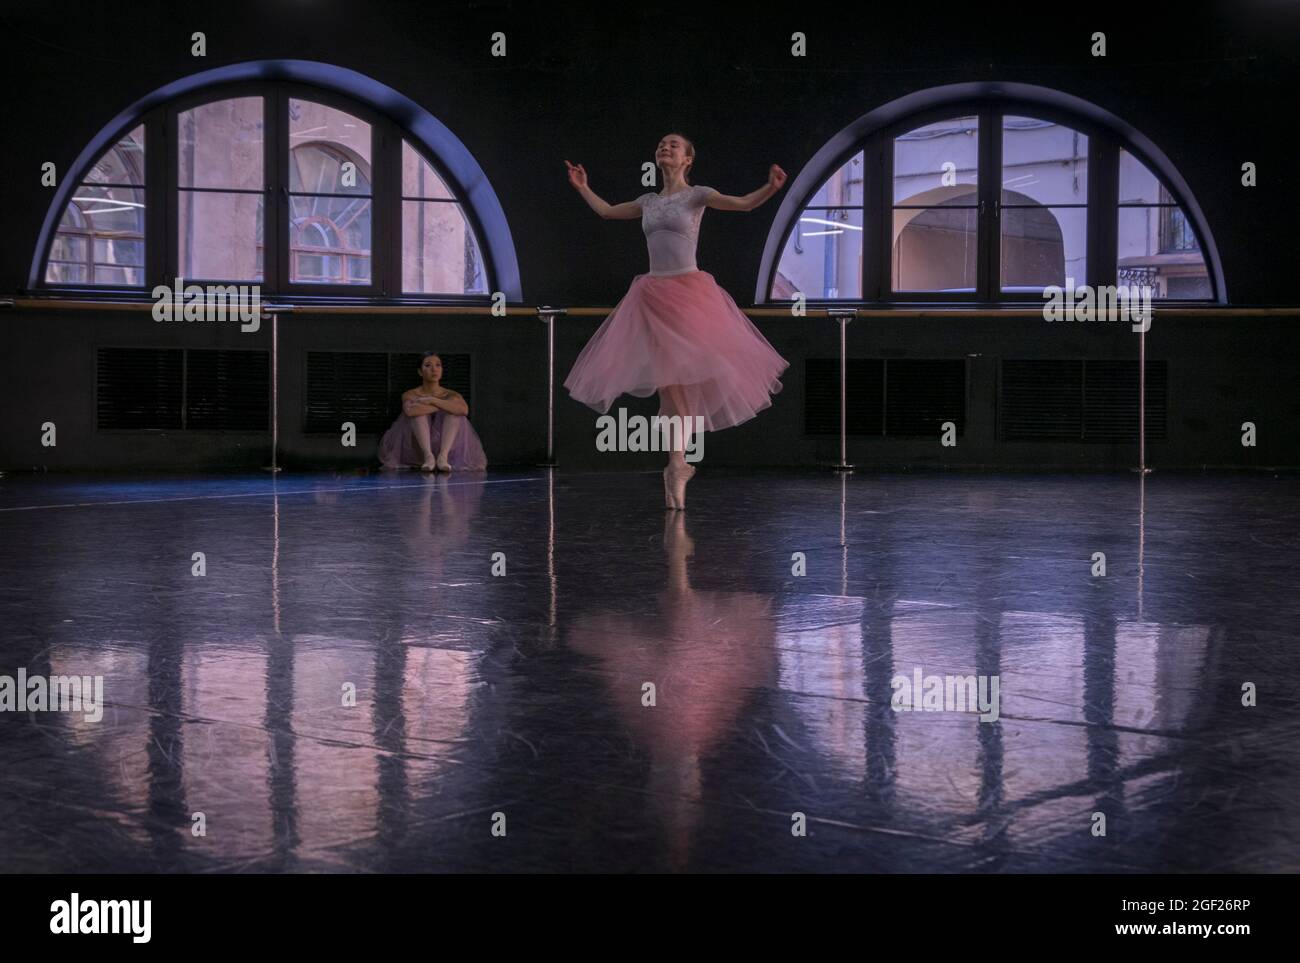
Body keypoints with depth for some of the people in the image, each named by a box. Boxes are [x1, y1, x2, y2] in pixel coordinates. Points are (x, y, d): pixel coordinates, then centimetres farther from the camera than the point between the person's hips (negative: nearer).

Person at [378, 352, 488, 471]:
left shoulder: (452, 395, 5)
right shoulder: (410, 395, 1)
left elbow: (464, 410, -21)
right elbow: (410, 411, -25)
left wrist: (432, 400, -20)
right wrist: (444, 407, -19)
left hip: (447, 448, 1)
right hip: (419, 451, -1)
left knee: (455, 411, -18)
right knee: (419, 411, -20)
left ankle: (443, 456, -34)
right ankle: (428, 456, -35)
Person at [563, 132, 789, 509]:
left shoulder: (697, 195, 2)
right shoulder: (649, 201, 16)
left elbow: (743, 203, -12)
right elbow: (607, 211, 32)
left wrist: (771, 188, -28)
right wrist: (582, 188, 36)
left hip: (688, 291, -4)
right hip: (654, 294, 4)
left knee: (684, 380, -8)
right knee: (667, 384, 2)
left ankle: (677, 464, 0)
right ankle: (678, 464, 9)